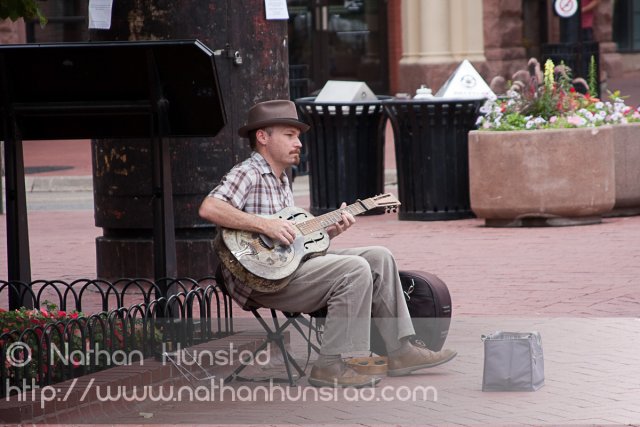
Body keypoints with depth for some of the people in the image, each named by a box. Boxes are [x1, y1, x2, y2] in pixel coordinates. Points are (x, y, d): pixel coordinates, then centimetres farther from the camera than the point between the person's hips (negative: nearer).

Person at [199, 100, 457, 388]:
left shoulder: (281, 181, 21)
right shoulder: (247, 174, -9)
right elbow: (209, 209, -27)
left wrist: (329, 231, 6)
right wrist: (265, 225, -29)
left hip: (292, 262, 10)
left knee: (378, 258, 7)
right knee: (354, 270, -24)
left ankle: (400, 350, 7)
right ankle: (332, 366, -20)